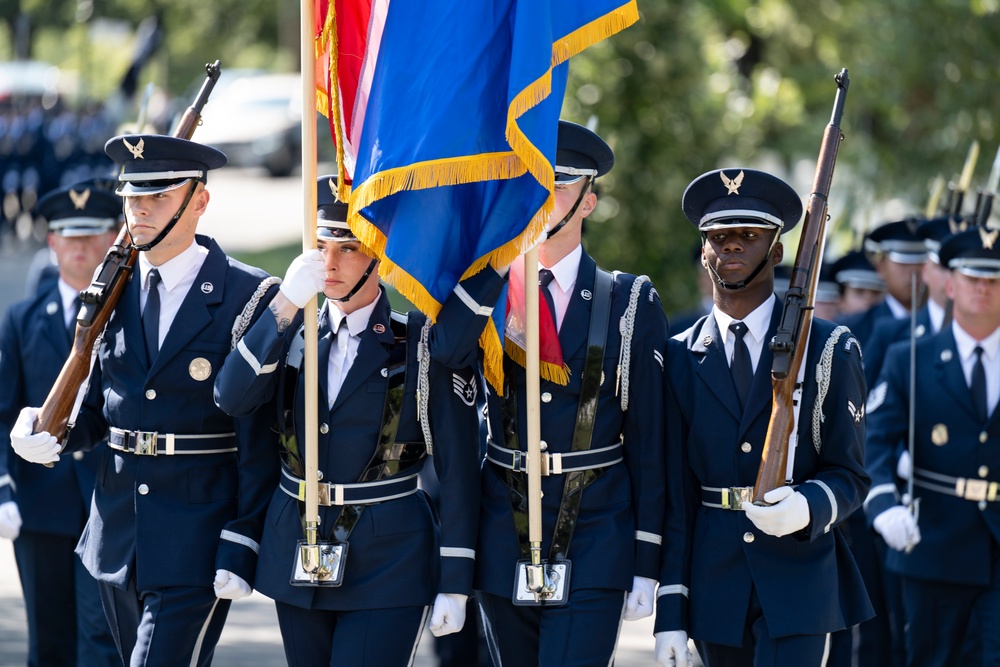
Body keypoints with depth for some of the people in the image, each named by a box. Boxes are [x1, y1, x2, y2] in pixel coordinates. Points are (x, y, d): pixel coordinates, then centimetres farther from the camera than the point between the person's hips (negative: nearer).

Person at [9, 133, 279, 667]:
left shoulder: (247, 297, -8)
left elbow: (261, 440, -10)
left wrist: (242, 551, -14)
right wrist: (47, 435, -6)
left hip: (196, 546, -6)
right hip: (117, 538, 6)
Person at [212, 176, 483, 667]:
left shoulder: (424, 342, -6)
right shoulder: (292, 332, 7)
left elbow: (457, 469, -6)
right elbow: (231, 399, -11)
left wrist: (455, 585, -8)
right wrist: (285, 305, -20)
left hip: (388, 566, -5)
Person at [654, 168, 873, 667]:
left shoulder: (828, 349, 2)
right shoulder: (681, 359, 7)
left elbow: (848, 476, 2)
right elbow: (675, 493, 5)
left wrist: (807, 508, -22)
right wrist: (670, 615, 0)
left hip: (798, 583, -3)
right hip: (714, 584, 3)